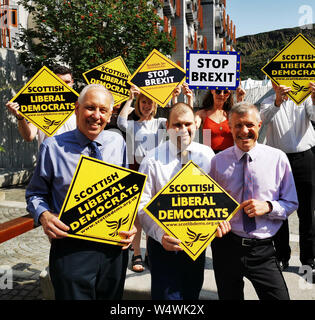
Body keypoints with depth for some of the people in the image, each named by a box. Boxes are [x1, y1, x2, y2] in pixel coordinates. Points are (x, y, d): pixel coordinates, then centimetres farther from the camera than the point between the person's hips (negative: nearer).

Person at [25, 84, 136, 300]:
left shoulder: (118, 143, 2)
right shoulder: (53, 147, -7)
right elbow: (35, 193, 3)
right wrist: (43, 215, -17)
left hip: (114, 248, 3)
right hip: (70, 249, -3)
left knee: (111, 297, 20)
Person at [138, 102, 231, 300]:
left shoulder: (207, 154, -1)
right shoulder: (153, 160, -11)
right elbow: (142, 205, -14)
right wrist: (160, 233, -27)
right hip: (164, 243, -3)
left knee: (192, 294, 20)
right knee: (167, 295, 7)